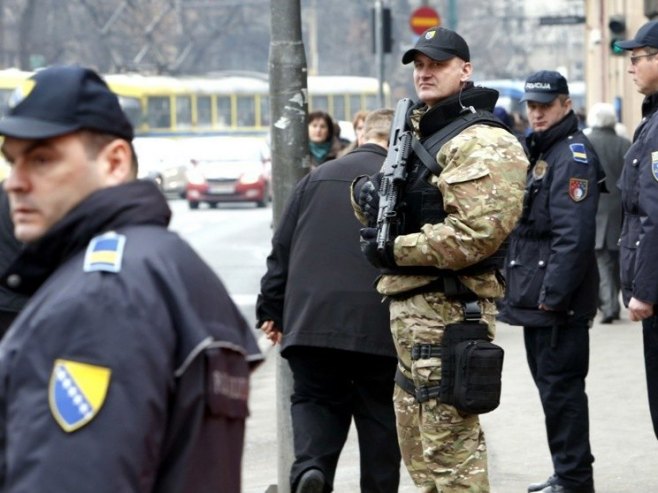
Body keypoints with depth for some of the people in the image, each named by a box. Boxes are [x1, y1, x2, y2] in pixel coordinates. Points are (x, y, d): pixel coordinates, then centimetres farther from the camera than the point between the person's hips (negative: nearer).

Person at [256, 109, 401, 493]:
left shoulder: (317, 178, 10)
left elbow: (282, 249, 10)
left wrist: (271, 309, 17)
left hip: (311, 318, 2)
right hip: (378, 324, -2)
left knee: (314, 401, 9)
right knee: (378, 415, 10)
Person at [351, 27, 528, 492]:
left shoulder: (481, 144, -13)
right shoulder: (418, 132, 19)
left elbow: (478, 232, -24)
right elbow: (396, 204, 24)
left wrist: (395, 249, -17)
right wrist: (367, 192, -1)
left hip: (447, 312, -10)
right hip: (410, 308, 10)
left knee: (450, 443, -9)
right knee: (416, 439, 17)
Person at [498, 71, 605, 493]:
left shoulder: (573, 154, -14)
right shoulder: (539, 151, 17)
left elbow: (573, 235, -22)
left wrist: (553, 294, -24)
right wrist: (525, 289, 19)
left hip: (559, 300, -10)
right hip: (537, 297, 10)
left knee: (561, 388, -6)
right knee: (551, 384, 15)